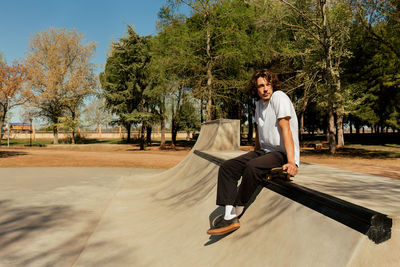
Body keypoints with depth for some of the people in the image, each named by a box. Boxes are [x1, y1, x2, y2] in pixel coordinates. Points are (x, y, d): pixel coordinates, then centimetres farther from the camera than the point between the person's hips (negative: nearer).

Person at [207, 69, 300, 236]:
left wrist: (291, 162, -28)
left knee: (253, 167, -36)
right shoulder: (259, 104, 11)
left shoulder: (279, 97, -13)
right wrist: (256, 153, 28)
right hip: (265, 151, 8)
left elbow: (285, 129, -22)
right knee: (227, 168, -7)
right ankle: (229, 219, -15)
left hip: (283, 155, -8)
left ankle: (236, 212, -14)